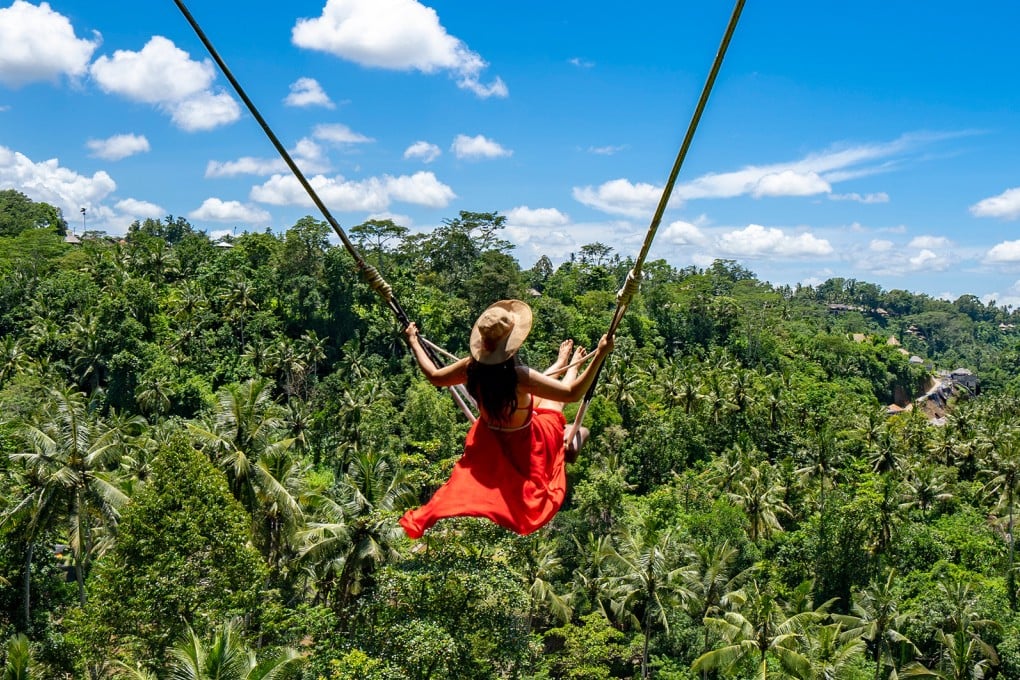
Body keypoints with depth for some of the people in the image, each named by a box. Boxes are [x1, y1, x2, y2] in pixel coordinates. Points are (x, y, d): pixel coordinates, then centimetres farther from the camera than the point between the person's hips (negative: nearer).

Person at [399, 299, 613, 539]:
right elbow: (572, 393, -37)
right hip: (523, 444, -5)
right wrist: (600, 355, -38)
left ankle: (561, 364, 58)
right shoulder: (519, 376, -40)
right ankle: (572, 367, 51)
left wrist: (413, 340, 8)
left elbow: (433, 376, -5)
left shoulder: (472, 367, -23)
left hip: (488, 440, 5)